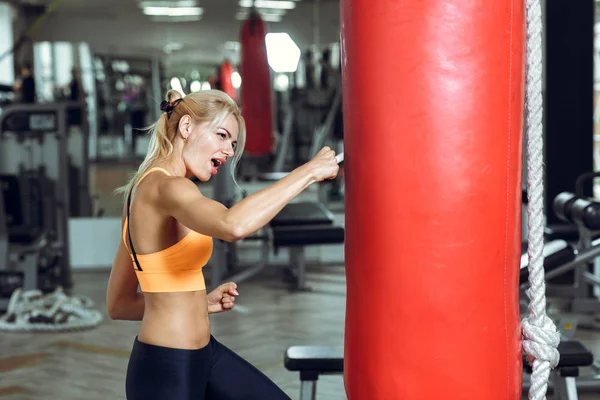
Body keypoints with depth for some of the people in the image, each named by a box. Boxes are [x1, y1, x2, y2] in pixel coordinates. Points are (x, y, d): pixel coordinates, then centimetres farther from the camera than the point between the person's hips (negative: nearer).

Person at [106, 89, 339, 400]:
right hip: (166, 371, -10)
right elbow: (233, 225, -41)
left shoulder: (144, 190, 11)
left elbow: (118, 304, 14)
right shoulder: (164, 186, -18)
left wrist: (201, 304, 9)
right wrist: (307, 172, -30)